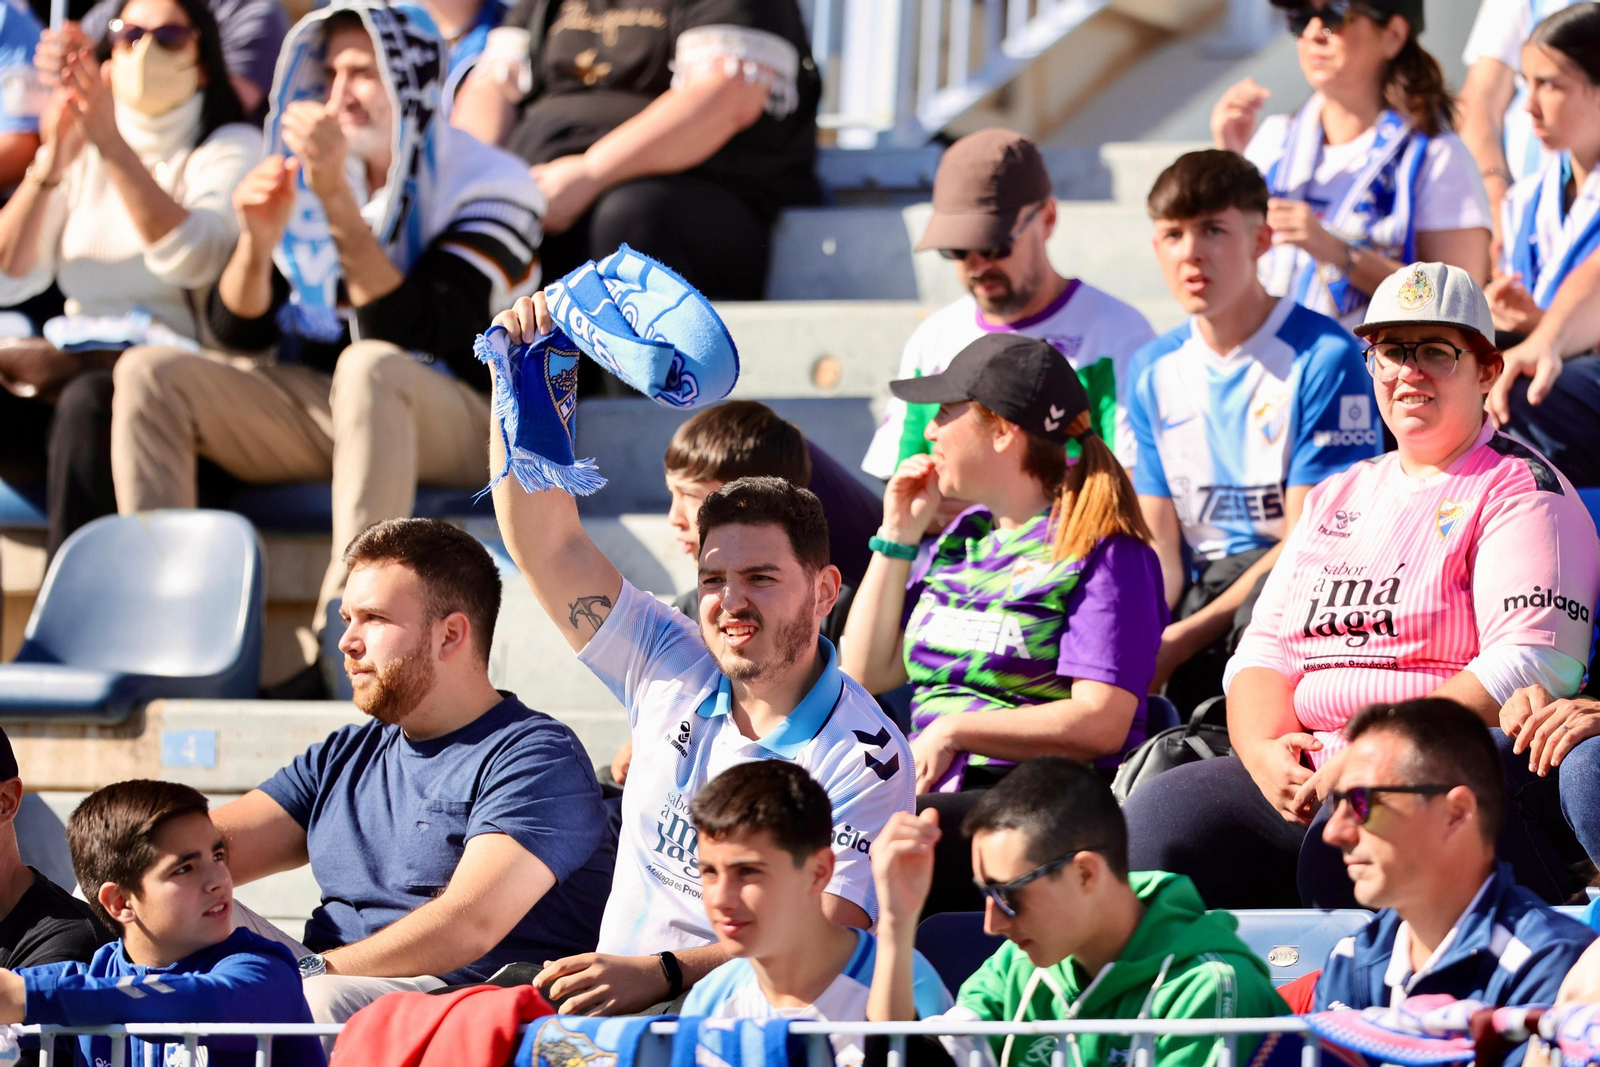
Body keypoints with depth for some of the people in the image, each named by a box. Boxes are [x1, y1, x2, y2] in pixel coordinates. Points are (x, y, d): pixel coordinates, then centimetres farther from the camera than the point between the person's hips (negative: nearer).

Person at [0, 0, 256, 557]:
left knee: (88, 402, -38)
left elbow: (194, 260, -14)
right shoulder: (78, 147, 20)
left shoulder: (230, 148, 8)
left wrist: (113, 146, -20)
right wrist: (48, 167, -8)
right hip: (73, 360, 4)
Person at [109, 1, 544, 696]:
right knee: (149, 372, -13)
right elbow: (237, 332, 4)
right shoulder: (303, 171, 8)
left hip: (449, 422, -6)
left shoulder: (488, 185, -9)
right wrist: (258, 240, -16)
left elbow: (417, 336, -25)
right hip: (313, 412, 6)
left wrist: (337, 199, -30)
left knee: (368, 365, -39)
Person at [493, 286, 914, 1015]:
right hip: (613, 999, 6)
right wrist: (528, 379, -1)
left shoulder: (863, 758, -7)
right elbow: (547, 543, 11)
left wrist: (662, 972, -28)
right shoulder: (672, 669, 11)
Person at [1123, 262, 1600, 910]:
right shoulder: (1337, 498, 25)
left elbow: (1533, 667, -11)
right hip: (1306, 772, 6)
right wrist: (1263, 749, -5)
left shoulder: (1522, 492, 3)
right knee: (1158, 816, -19)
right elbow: (1267, 650, 20)